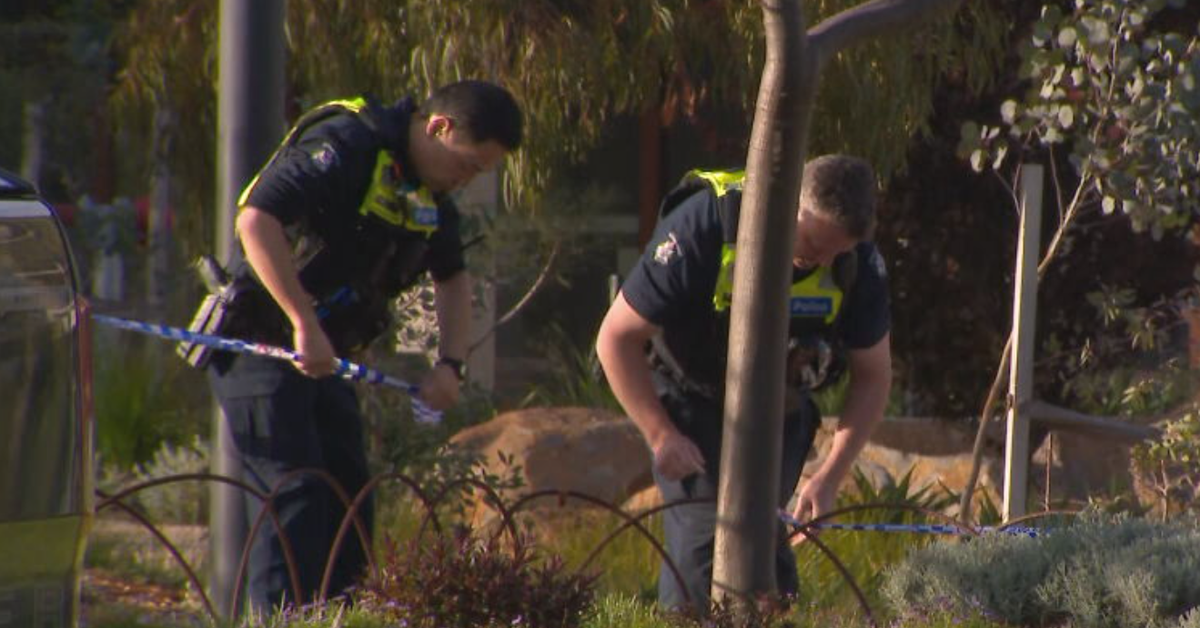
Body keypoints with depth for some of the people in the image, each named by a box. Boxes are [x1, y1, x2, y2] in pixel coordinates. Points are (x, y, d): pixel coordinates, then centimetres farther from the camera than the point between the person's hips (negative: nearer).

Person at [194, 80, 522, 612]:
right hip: (260, 343, -9)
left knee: (348, 491, 8)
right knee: (291, 489, -15)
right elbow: (256, 219, -33)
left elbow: (452, 277, 24)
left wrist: (450, 364, 7)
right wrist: (305, 325, -33)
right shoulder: (346, 145, -21)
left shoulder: (431, 194, 8)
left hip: (322, 354, 9)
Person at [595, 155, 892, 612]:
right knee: (706, 527, -18)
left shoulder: (857, 265, -20)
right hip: (692, 399, -3)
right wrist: (660, 436, -24)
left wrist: (831, 475, -15)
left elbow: (873, 376, -6)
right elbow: (617, 338, -22)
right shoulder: (703, 227, -31)